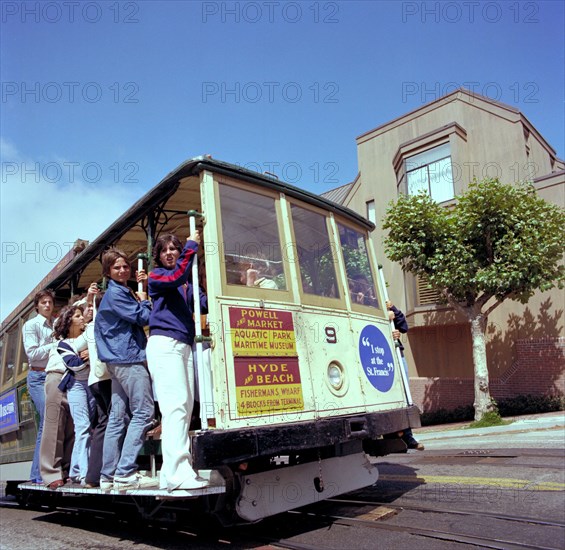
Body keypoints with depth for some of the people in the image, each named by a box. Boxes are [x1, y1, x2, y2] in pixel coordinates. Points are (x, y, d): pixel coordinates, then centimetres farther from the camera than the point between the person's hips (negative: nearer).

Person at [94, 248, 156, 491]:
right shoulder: (116, 293, -7)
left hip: (118, 361, 10)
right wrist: (144, 301, 5)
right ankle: (126, 472, -14)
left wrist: (140, 302, 13)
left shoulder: (121, 292, 23)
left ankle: (109, 476, 12)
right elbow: (142, 317, -12)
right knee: (143, 413, -12)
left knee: (118, 418, 8)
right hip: (128, 358, -10)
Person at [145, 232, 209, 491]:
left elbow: (205, 304, 11)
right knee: (176, 404, -18)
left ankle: (173, 470, 2)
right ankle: (178, 472, -21)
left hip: (185, 345, 7)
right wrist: (192, 246, -8)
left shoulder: (188, 284, 25)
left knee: (186, 405, 0)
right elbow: (176, 278, -14)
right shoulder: (156, 276, 8)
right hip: (164, 343, -7)